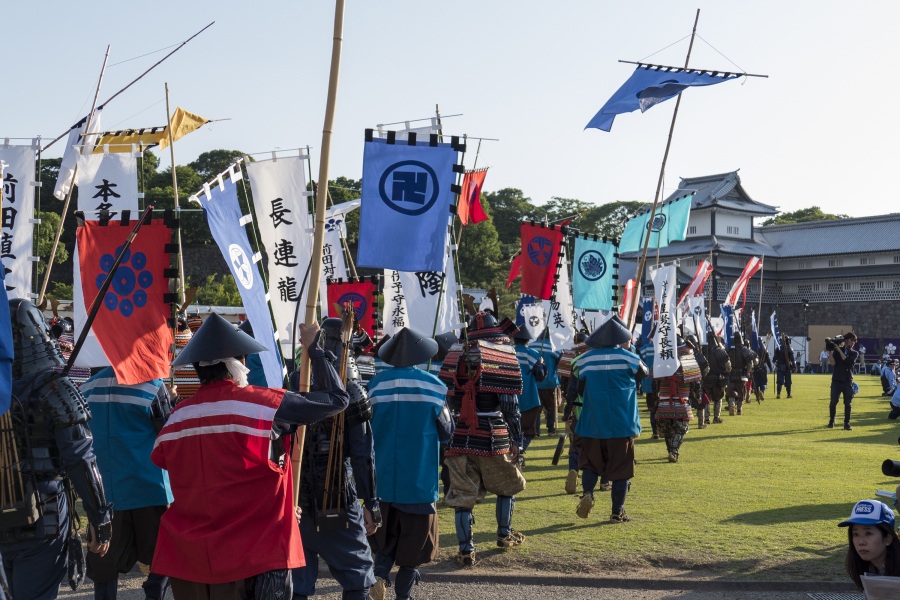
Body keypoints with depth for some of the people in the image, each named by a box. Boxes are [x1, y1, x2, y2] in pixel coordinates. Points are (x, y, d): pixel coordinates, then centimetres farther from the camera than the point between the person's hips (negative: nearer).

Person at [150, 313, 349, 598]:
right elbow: (336, 398, -2)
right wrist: (313, 348, 12)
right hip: (253, 558, -5)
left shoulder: (176, 418, 3)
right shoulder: (267, 405, -11)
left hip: (187, 558, 5)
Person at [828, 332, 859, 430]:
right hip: (836, 380, 0)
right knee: (833, 402, -1)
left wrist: (839, 350, -14)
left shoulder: (854, 353, 8)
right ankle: (831, 421, 15)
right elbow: (833, 362, -8)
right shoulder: (837, 350, 7)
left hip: (847, 381, 0)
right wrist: (830, 350, -18)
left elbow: (847, 361, -13)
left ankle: (847, 423, 5)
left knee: (848, 403, -1)